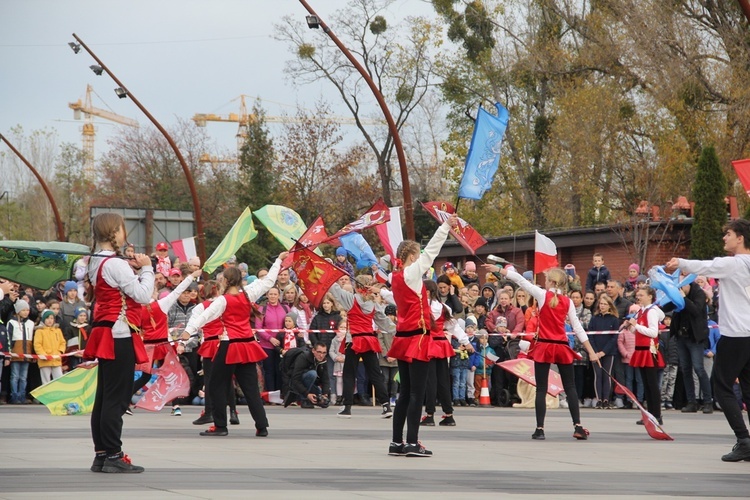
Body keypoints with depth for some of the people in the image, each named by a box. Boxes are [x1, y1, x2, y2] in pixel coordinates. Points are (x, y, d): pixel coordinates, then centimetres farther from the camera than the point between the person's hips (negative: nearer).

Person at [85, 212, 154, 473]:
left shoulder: (96, 262, 12)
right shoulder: (115, 264, -17)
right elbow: (144, 296, -17)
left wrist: (134, 269, 7)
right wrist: (146, 268, -5)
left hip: (105, 334, 10)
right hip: (119, 336, -10)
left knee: (104, 397, 11)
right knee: (117, 397, -7)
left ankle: (101, 455, 14)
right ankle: (113, 456, -6)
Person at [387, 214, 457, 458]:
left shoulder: (396, 276, 11)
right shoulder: (411, 273, -11)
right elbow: (431, 252, -12)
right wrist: (446, 226, -9)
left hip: (403, 338, 9)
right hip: (417, 338, -9)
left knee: (406, 392, 12)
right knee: (417, 392, -7)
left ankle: (397, 442, 11)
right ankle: (412, 443, -9)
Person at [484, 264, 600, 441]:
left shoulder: (543, 295, -5)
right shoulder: (568, 302, 3)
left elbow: (520, 280, -2)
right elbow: (578, 327, 3)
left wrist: (498, 269, 6)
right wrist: (591, 352, 6)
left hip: (544, 346, -2)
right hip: (562, 347, 2)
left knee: (541, 389, 2)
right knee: (570, 388, 9)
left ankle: (540, 429, 0)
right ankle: (578, 426, 4)